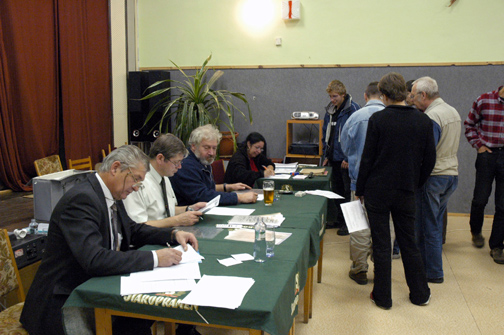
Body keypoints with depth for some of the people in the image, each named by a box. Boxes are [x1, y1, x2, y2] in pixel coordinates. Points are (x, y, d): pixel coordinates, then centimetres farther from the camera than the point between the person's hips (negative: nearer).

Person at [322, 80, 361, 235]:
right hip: (334, 158, 7)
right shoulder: (330, 110, 10)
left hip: (347, 159, -7)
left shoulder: (352, 109, -13)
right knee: (337, 190, 15)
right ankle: (340, 219, 29)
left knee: (349, 192, 2)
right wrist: (326, 155, 13)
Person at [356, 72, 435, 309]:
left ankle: (382, 297, 18)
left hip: (378, 191, -3)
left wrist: (360, 190, 0)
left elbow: (367, 158, -9)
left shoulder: (378, 119, -11)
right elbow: (430, 159, 5)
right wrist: (415, 184, 17)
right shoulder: (423, 121, 0)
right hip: (407, 192, 4)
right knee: (409, 242, 17)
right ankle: (420, 294, 29)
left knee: (381, 245, 6)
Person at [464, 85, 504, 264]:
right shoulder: (484, 101, -3)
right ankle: (476, 231, 35)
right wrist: (478, 145, 1)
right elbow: (469, 125, 9)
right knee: (480, 199, 5)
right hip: (487, 155, -1)